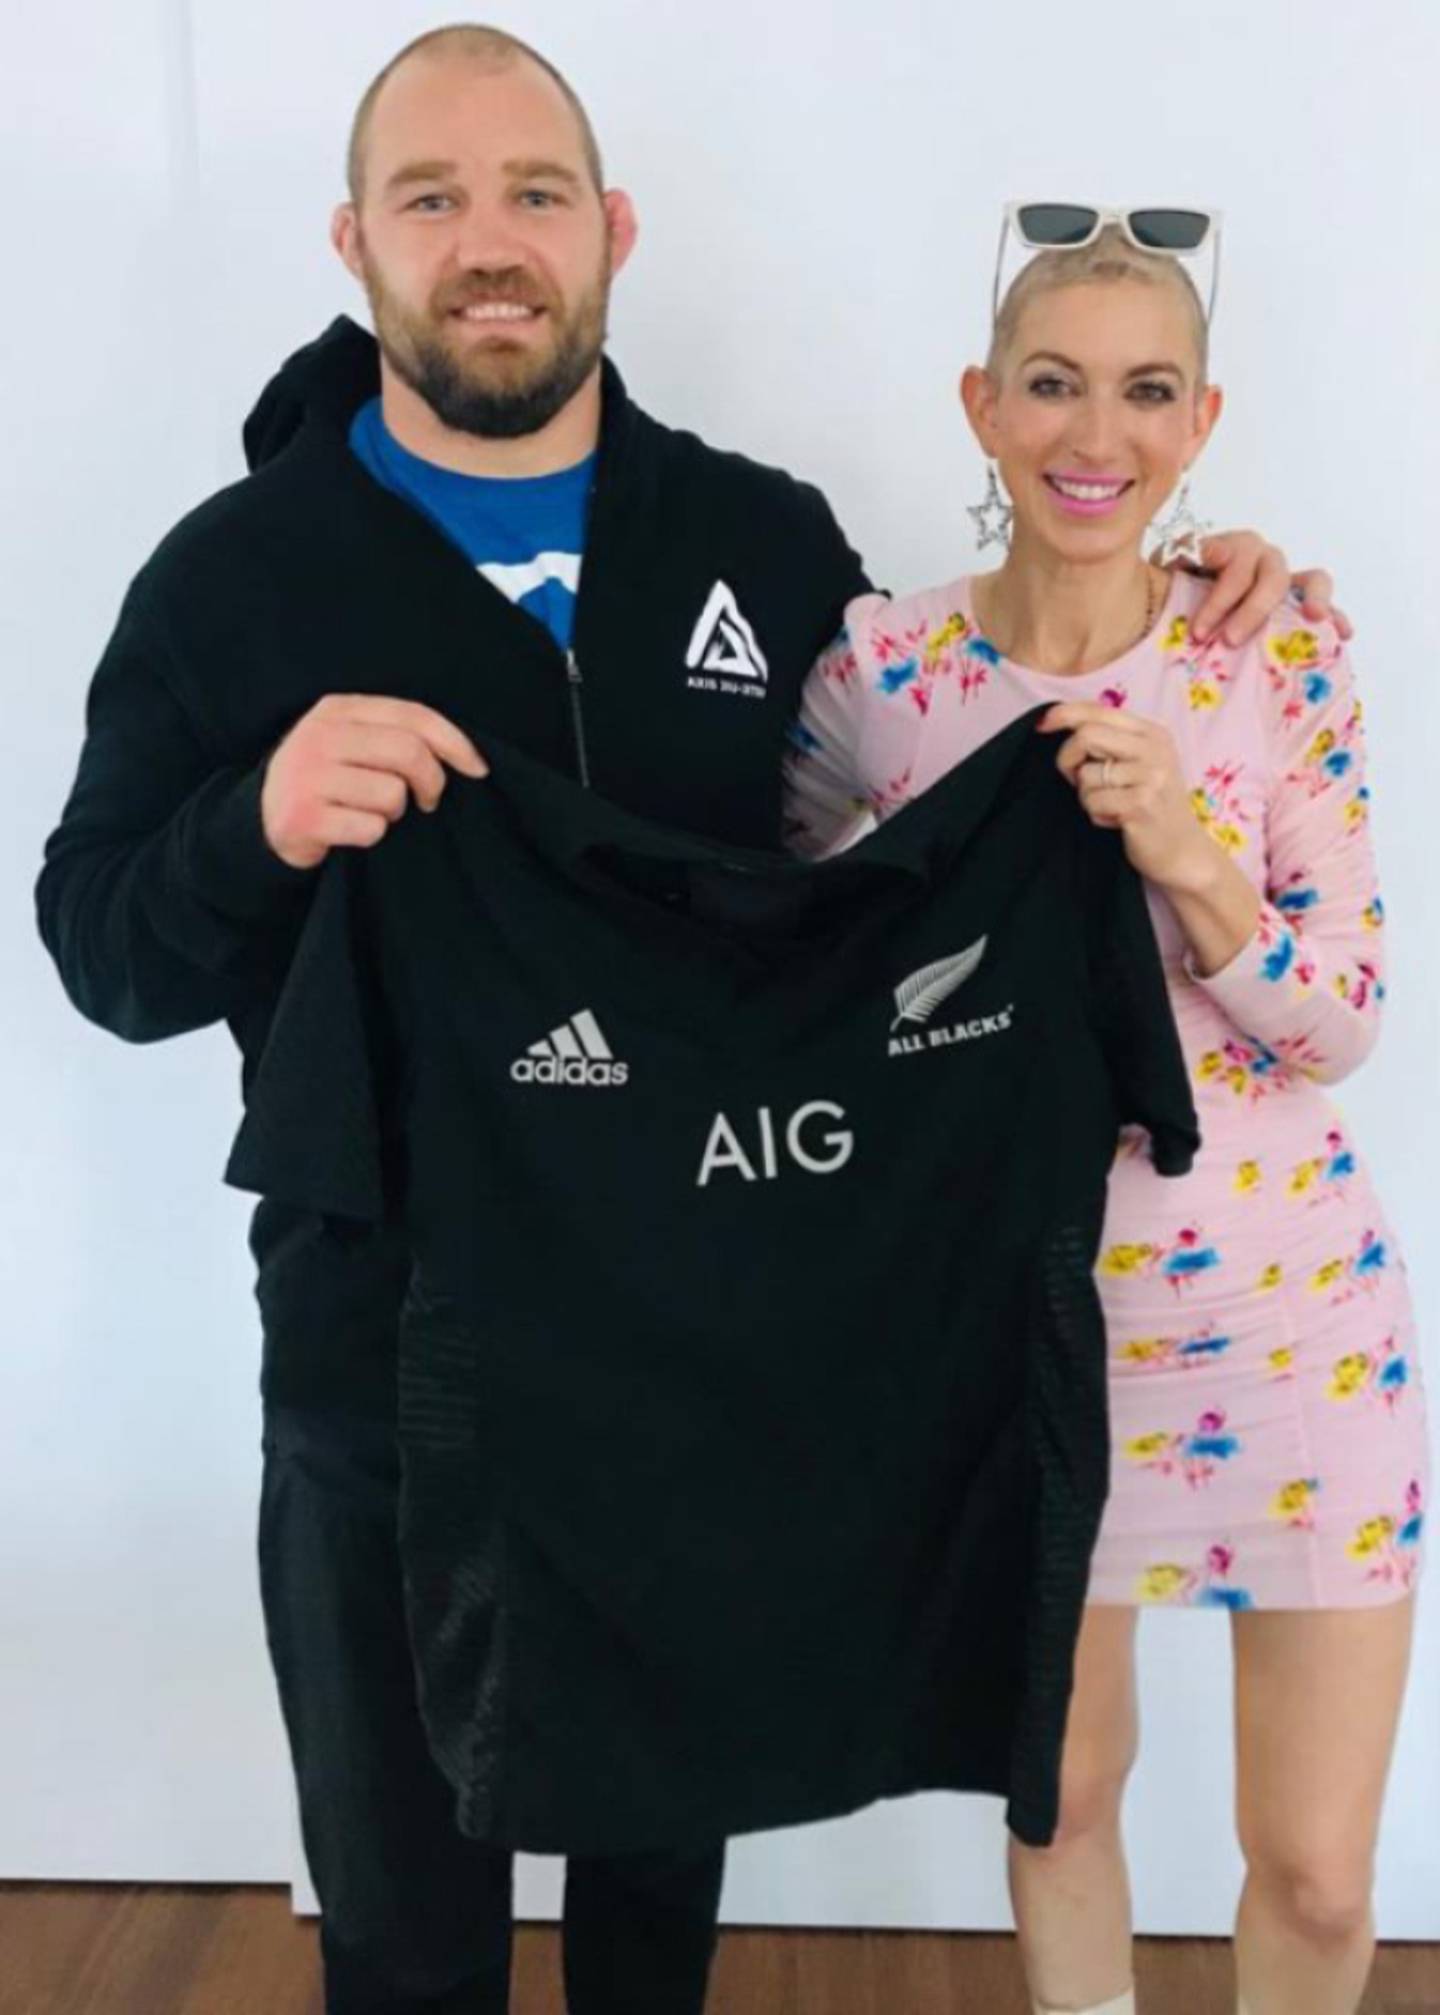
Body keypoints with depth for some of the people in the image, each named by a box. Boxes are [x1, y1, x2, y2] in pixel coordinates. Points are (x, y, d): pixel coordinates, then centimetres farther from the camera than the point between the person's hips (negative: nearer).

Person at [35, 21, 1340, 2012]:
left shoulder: (768, 538, 0)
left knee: (671, 1854, 25)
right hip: (383, 1372, -1)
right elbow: (101, 950, -4)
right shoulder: (234, 571, -5)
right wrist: (258, 821, -24)